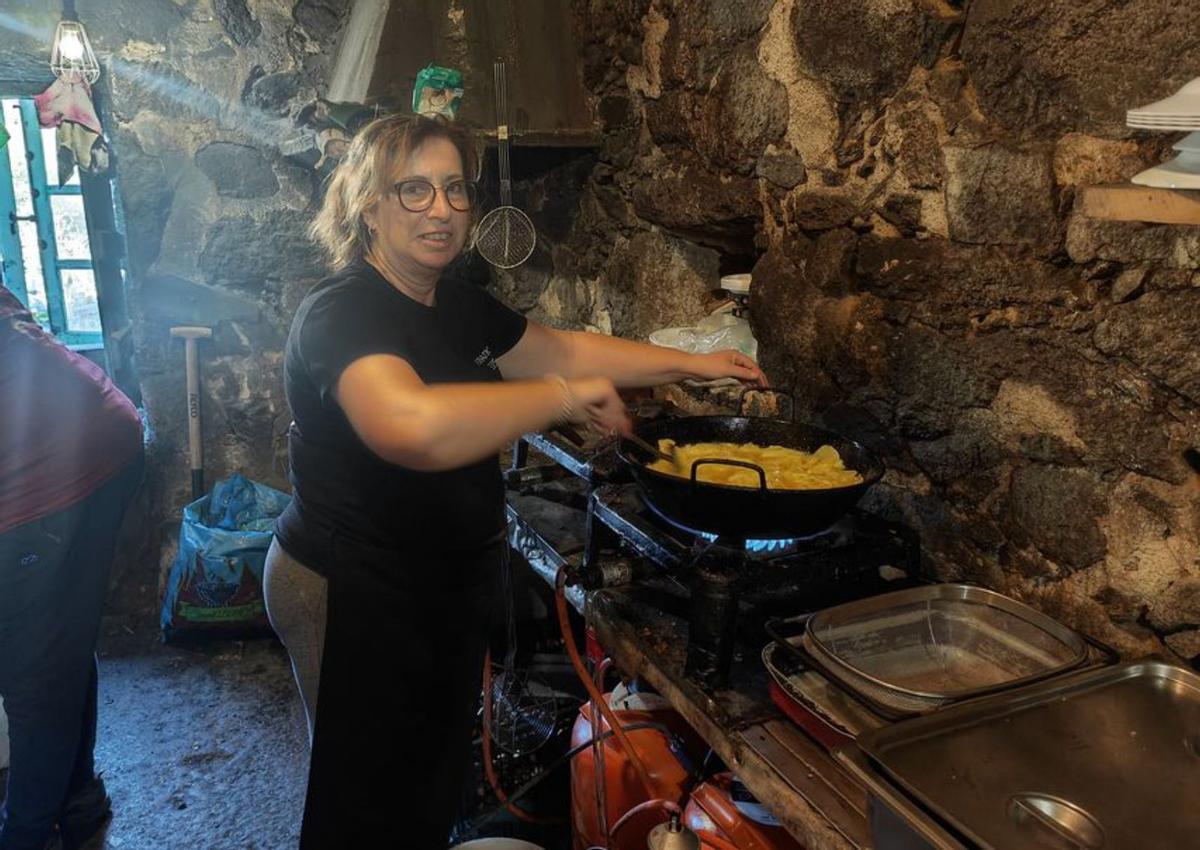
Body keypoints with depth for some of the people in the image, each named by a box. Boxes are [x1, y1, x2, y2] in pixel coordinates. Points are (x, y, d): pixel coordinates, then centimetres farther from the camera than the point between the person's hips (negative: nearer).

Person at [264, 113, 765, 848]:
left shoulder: (458, 302, 5)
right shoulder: (341, 313, -24)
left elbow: (563, 350, 15)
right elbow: (413, 424, -44)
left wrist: (693, 365, 12)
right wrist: (565, 396, -32)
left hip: (448, 587, 8)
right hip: (355, 596, -8)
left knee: (437, 787, 24)